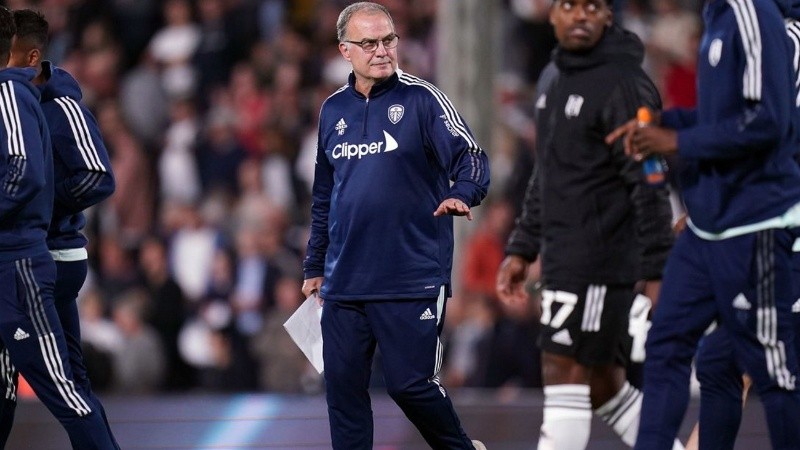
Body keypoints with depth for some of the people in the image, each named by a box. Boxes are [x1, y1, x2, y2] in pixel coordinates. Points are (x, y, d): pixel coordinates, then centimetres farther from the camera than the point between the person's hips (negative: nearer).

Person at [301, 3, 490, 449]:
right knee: (343, 386, 4)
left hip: (411, 280, -5)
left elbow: (471, 157, -13)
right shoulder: (333, 110, 11)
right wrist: (315, 266, 21)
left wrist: (462, 194, -35)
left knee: (410, 384, -4)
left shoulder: (422, 99, -4)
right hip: (344, 281, 5)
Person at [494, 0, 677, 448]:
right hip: (564, 259, 9)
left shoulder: (623, 84, -12)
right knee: (603, 388, 12)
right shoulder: (553, 79, 16)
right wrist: (522, 249, 21)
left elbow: (648, 185, -16)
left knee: (566, 378, -10)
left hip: (600, 260, -9)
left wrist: (657, 271, -20)